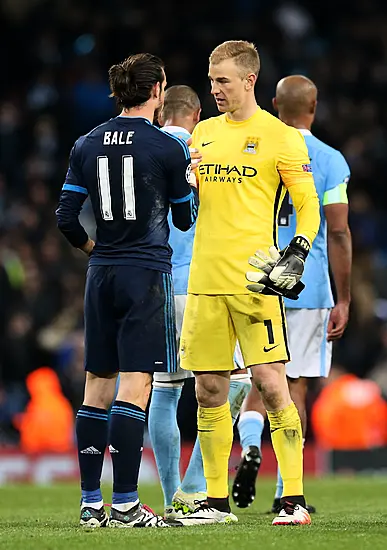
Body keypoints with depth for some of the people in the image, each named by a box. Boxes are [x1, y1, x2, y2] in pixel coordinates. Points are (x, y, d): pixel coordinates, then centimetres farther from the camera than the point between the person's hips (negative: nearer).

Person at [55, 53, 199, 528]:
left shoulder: (87, 146, 6)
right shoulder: (168, 148, -7)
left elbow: (66, 217, 4)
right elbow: (185, 218, 4)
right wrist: (192, 180, 22)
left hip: (101, 274, 5)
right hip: (147, 273, -5)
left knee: (98, 383, 9)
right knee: (135, 385, -7)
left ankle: (90, 503, 10)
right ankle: (124, 504, -12)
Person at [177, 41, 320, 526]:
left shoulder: (281, 137, -2)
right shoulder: (203, 133, 14)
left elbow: (307, 204, -2)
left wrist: (297, 253, -14)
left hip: (255, 280, -6)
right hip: (205, 281, 6)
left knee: (270, 382, -10)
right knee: (209, 391, 6)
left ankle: (294, 500, -6)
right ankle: (217, 502, 15)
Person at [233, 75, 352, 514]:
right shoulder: (329, 160, -4)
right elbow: (338, 234, -8)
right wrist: (343, 300, -3)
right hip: (308, 288, -2)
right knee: (294, 387, 3)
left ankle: (249, 447, -16)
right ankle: (285, 492, 2)